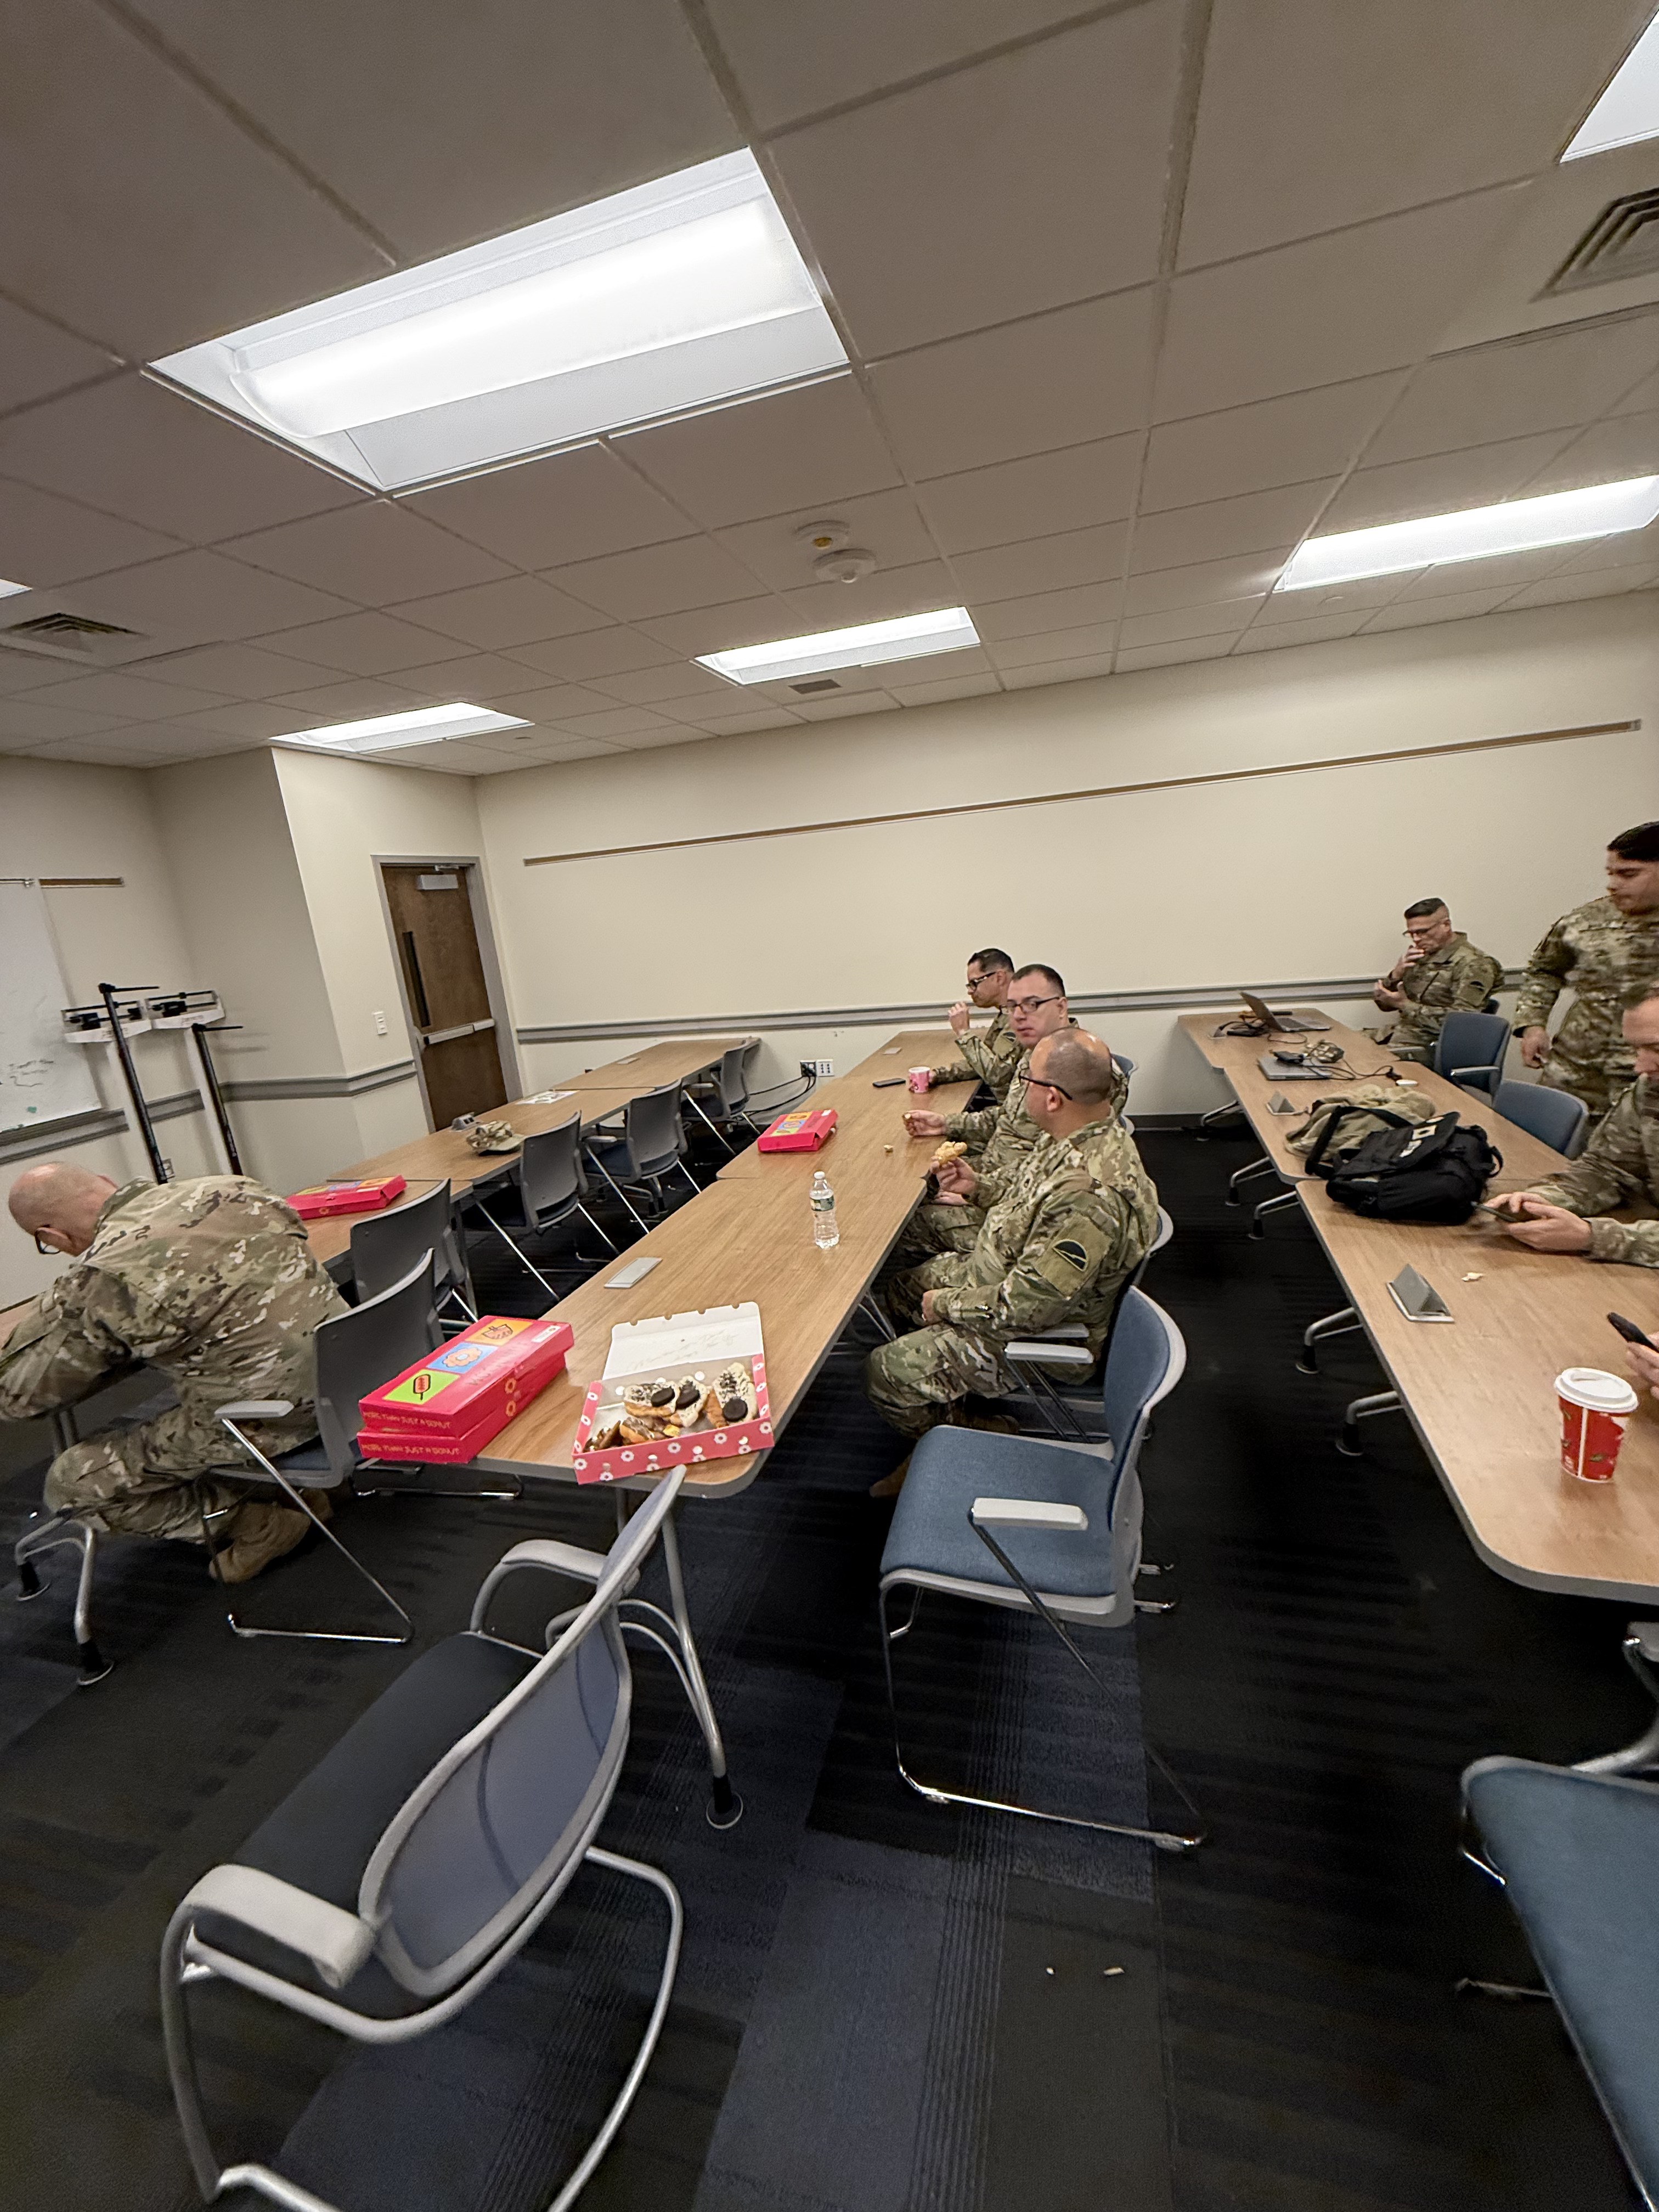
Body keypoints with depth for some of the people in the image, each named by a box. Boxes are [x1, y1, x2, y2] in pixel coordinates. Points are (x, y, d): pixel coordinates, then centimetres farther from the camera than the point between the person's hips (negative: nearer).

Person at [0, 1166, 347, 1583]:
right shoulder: (222, 1187, 3)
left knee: (71, 1483, 13)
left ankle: (256, 1523, 8)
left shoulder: (99, 1282, -11)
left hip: (264, 1420, -6)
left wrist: (51, 1308, 17)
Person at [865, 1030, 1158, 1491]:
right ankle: (942, 1405, 30)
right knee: (902, 1289, 20)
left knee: (883, 1372, -8)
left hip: (1038, 1335, -10)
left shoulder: (1093, 1193, -38)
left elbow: (1026, 1307, -32)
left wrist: (947, 1304, -17)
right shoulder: (1076, 1135, -6)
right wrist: (981, 1188, 0)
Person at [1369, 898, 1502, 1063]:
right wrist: (1396, 974, -7)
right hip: (1396, 1032, 7)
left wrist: (1405, 1005, -20)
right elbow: (1385, 1004, 13)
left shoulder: (1473, 964, -9)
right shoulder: (1421, 955, 12)